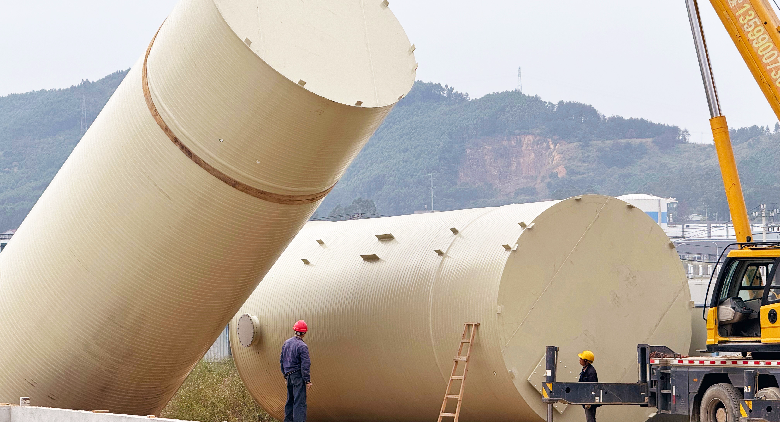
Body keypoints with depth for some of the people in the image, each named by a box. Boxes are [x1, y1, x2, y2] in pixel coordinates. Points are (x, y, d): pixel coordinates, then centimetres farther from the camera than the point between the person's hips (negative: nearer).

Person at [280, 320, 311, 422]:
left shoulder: (286, 343, 9)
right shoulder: (302, 346, -15)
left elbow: (281, 361, 17)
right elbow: (305, 365, -16)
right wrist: (307, 380, -12)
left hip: (289, 375, 8)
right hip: (298, 376, -8)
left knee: (290, 400, 18)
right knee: (300, 402, -8)